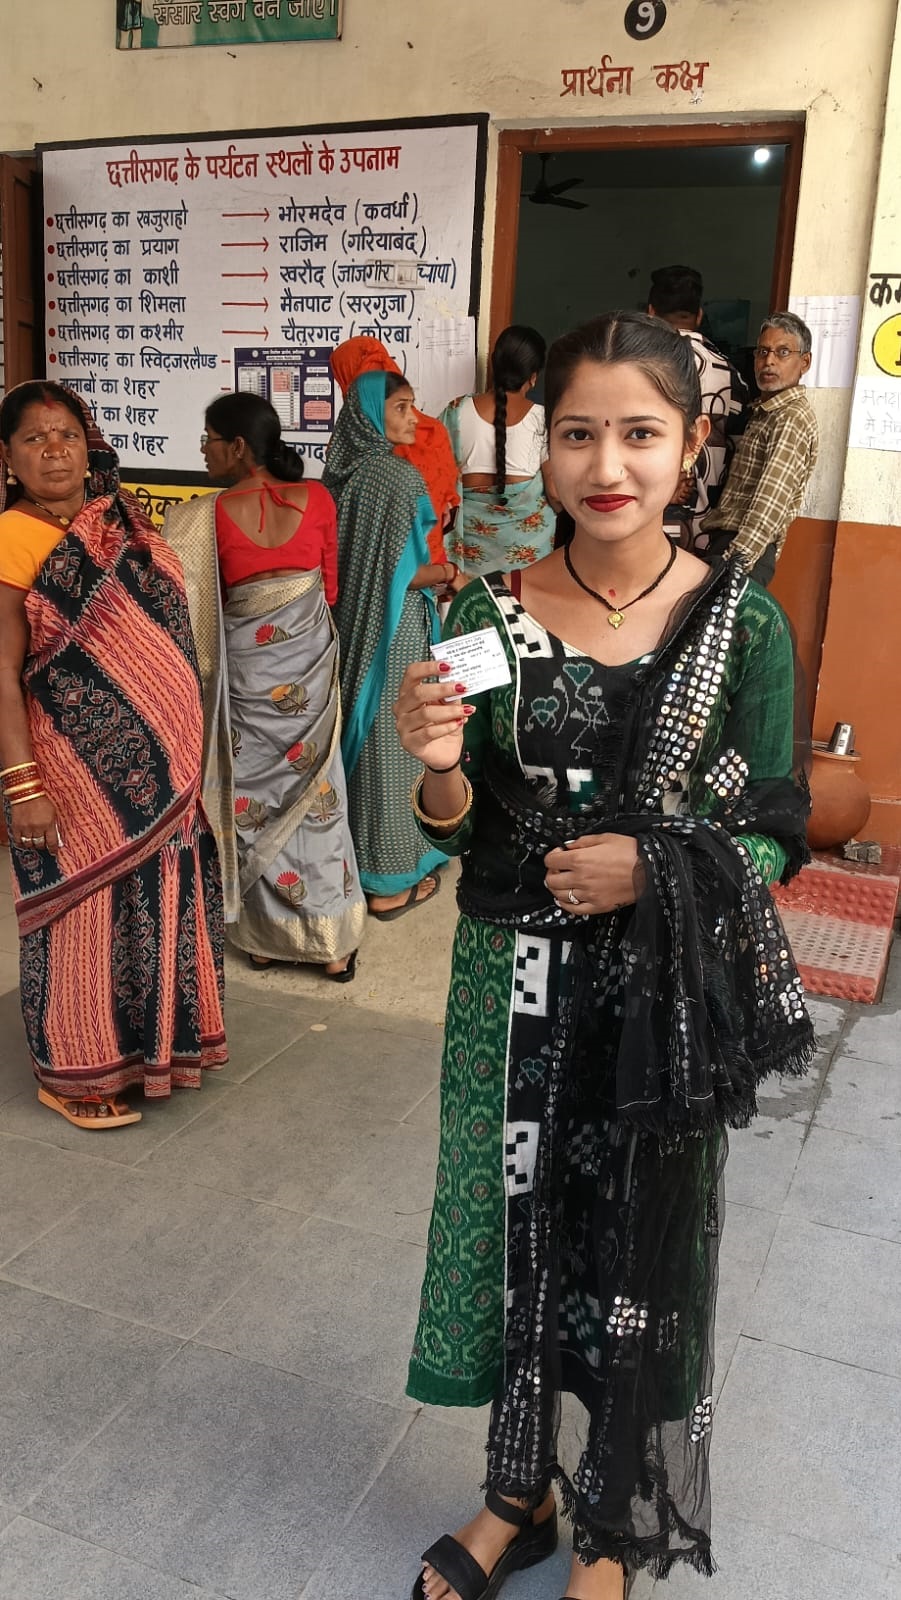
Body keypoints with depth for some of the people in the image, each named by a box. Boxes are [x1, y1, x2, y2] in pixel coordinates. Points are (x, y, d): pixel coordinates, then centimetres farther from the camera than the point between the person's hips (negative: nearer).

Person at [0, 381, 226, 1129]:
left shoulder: (123, 519, 6)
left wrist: (179, 753, 14)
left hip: (157, 764, 7)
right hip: (79, 772, -7)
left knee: (155, 904, 17)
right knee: (88, 914, 5)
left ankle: (149, 1039, 36)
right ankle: (77, 1072, 24)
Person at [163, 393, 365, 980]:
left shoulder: (206, 517, -15)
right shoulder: (317, 499, -6)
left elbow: (199, 605, -9)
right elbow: (330, 588, 5)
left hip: (246, 668, -2)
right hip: (311, 661, 3)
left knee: (254, 797, 13)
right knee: (312, 792, 12)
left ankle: (266, 937, 25)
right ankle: (333, 944, 19)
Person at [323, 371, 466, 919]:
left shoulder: (341, 471, 5)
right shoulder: (399, 475, -19)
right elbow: (402, 571, -22)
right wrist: (448, 572, -4)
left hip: (348, 619, 8)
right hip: (392, 627, -8)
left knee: (357, 731, 19)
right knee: (390, 743, 2)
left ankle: (349, 852, 32)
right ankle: (390, 879, 13)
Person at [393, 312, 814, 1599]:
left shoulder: (743, 625, -8)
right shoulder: (492, 611, -5)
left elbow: (774, 833, -2)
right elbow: (462, 831, 0)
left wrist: (656, 868, -19)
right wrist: (440, 770, -21)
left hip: (663, 997, -1)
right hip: (514, 986, 2)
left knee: (642, 1255, 13)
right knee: (514, 1234, 16)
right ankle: (518, 1493, 44)